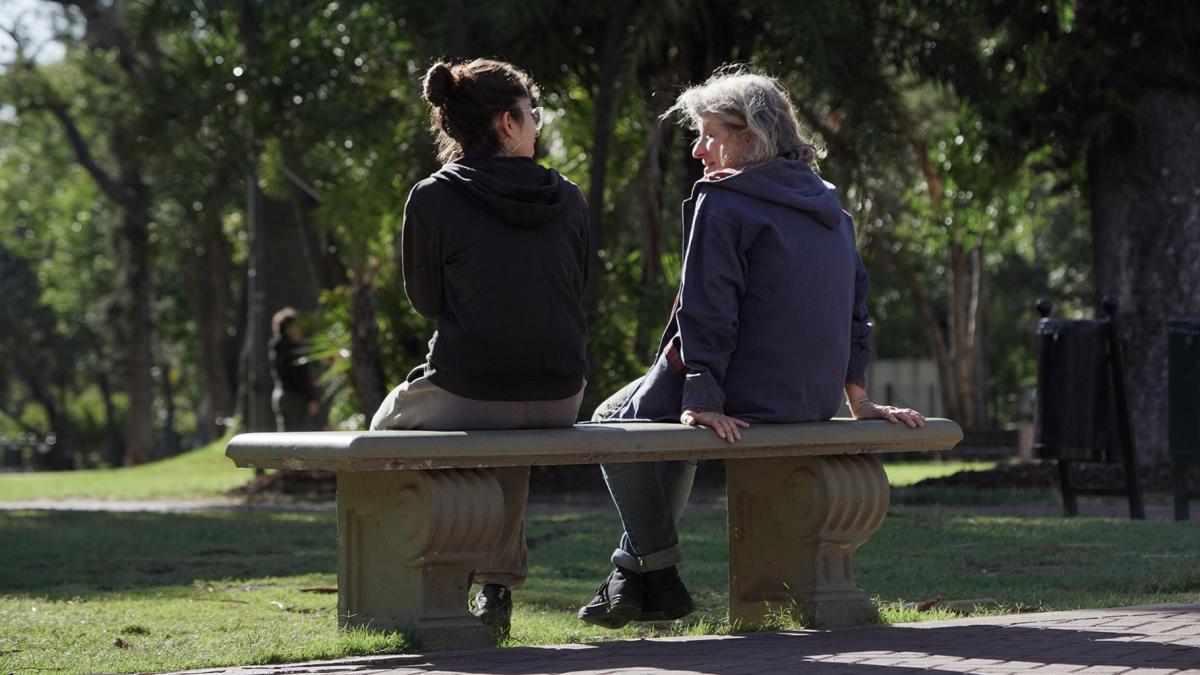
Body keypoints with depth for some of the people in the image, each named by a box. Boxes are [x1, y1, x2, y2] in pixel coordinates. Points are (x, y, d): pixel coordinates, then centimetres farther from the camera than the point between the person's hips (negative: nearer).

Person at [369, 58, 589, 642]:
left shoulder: (433, 200, -8)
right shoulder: (569, 200, 2)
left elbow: (425, 300, 5)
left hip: (466, 397, -3)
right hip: (559, 403, 3)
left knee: (390, 421, 29)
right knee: (512, 431, 38)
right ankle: (497, 588, 33)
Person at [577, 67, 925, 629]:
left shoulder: (722, 202, -12)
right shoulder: (828, 205, 12)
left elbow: (707, 310, -19)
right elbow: (855, 304, 12)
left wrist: (702, 400, -20)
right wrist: (858, 397, 13)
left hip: (745, 395, -8)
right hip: (812, 407, 8)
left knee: (612, 421, 17)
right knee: (679, 412, 35)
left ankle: (658, 577, 12)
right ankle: (637, 566, 35)